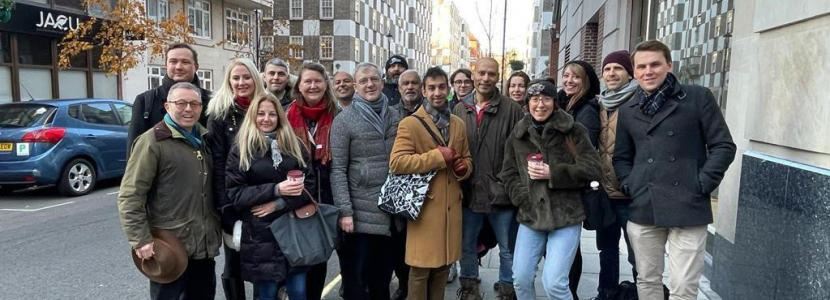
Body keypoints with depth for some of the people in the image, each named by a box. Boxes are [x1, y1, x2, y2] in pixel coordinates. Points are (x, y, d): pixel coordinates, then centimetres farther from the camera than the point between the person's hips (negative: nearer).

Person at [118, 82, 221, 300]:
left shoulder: (205, 138, 11)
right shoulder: (152, 141, -10)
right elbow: (130, 196, -14)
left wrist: (218, 226, 13)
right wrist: (141, 240, -19)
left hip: (204, 244, 7)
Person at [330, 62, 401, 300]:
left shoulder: (395, 116, 8)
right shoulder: (344, 120, -6)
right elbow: (338, 169, -10)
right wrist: (345, 211, -15)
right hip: (362, 212, -4)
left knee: (384, 274, 17)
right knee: (358, 276, 6)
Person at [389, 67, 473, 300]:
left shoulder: (459, 124, 13)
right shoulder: (410, 123, -7)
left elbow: (467, 159, 23)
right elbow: (396, 162, -18)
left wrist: (464, 167, -2)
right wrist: (438, 156, -19)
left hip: (451, 206, 6)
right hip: (425, 206, -6)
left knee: (443, 266, 16)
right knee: (421, 268, 2)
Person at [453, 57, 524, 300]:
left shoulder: (511, 109, -7)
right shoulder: (459, 110, 5)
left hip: (501, 192, -3)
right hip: (469, 192, 4)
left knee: (507, 250, 12)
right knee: (466, 246, 18)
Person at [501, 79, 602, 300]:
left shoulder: (572, 131, -2)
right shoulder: (518, 135, 10)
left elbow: (592, 168, -7)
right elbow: (508, 174, 10)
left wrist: (553, 173, -16)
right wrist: (524, 199, -6)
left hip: (566, 217, -4)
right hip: (530, 217, 4)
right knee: (521, 279, 6)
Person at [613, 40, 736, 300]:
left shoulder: (698, 98, 1)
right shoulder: (628, 110, 13)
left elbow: (723, 146, 0)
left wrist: (701, 185, -9)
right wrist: (629, 186, 3)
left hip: (688, 208, -3)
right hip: (642, 210, 4)